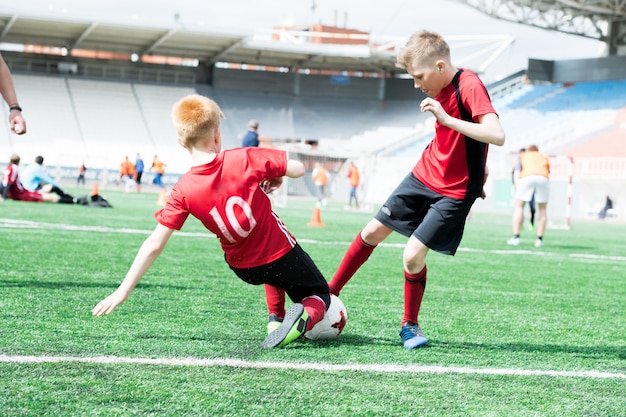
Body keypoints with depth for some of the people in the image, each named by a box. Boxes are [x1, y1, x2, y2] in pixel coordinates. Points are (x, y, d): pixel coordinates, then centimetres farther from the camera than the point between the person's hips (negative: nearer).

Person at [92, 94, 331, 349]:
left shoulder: (183, 191, -15)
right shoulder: (245, 159, -20)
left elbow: (155, 245, -15)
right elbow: (297, 169, -11)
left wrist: (124, 291, -10)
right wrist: (275, 176, 11)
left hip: (244, 269, 4)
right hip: (282, 255, -4)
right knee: (319, 295, 20)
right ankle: (305, 314, -15)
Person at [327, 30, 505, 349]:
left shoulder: (470, 86, -23)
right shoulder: (440, 88, 2)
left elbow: (497, 136, -36)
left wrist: (447, 119, -39)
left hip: (453, 191, -8)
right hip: (423, 175, 8)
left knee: (412, 256, -13)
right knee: (373, 231, 12)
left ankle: (410, 325, 11)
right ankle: (330, 292, 28)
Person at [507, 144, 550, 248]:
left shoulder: (522, 156, 31)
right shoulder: (544, 157, 34)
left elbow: (517, 173, 15)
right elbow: (548, 173, 20)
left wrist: (517, 188, 6)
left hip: (526, 178, -1)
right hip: (543, 178, 1)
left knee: (518, 206, 9)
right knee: (542, 208, 15)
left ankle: (516, 237, 1)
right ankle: (539, 240, 12)